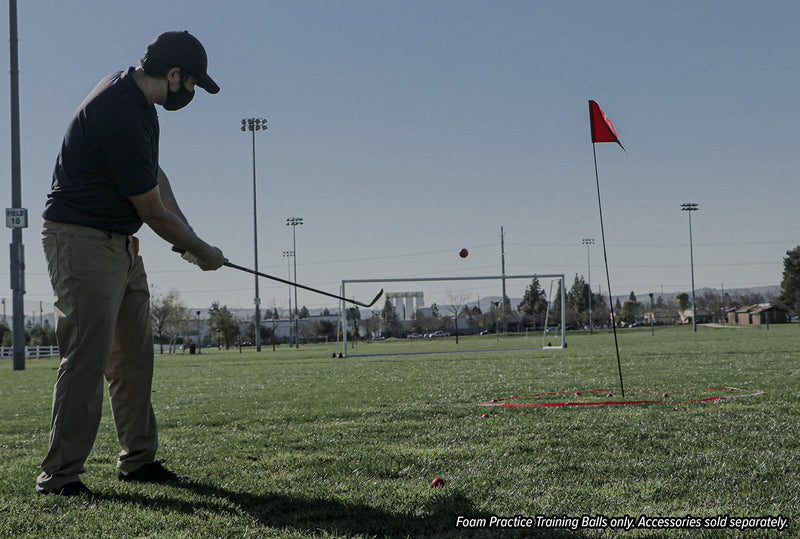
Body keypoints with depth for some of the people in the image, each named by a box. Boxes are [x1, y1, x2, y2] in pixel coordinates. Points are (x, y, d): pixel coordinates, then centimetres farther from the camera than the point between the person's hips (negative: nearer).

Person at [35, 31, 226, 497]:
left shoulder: (134, 94, 7)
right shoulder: (119, 118, -25)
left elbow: (154, 173, 19)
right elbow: (152, 211, -18)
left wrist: (187, 233, 9)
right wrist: (202, 252, -3)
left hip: (120, 244, 10)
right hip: (82, 242, -10)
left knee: (135, 356, 12)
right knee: (87, 359, -12)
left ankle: (138, 459, 21)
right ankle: (60, 476, -7)